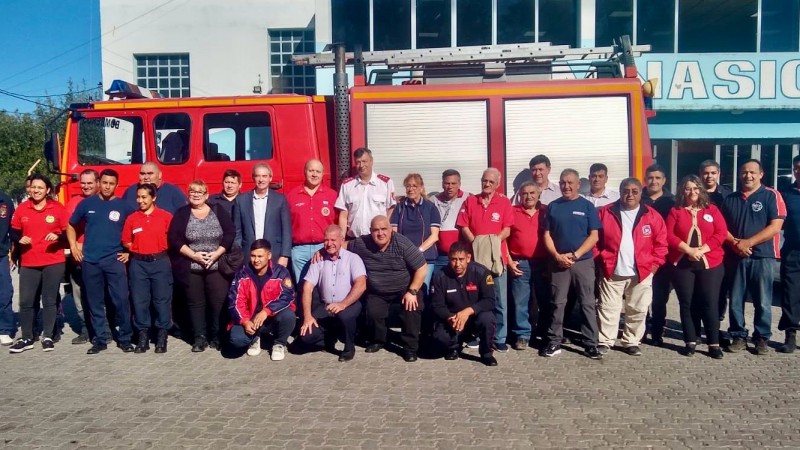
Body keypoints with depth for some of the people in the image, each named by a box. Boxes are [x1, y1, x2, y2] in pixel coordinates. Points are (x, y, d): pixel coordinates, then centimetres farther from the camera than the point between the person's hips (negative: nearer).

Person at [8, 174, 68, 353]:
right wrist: (19, 239, -9)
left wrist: (58, 237, -19)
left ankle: (47, 337, 17)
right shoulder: (22, 209, 3)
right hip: (28, 263, 2)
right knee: (26, 301, 3)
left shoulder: (58, 208, -3)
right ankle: (26, 338, 16)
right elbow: (14, 232, 12)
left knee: (49, 300, 6)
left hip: (54, 262, -2)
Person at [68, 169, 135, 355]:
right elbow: (71, 226, 19)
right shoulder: (87, 203, 6)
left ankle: (124, 338, 5)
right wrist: (73, 246, 8)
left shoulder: (123, 206, 2)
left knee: (121, 300, -6)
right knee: (95, 303, 7)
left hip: (114, 260, -2)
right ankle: (100, 339, 16)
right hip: (90, 261, 2)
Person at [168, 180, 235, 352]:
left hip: (217, 266, 0)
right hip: (190, 268, 0)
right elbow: (173, 238, -3)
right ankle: (200, 337, 15)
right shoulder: (181, 213, 5)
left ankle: (217, 337, 10)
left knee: (218, 301, -2)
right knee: (195, 302, 5)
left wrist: (217, 253, -12)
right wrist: (193, 255, -13)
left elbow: (230, 233, 0)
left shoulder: (218, 210, 6)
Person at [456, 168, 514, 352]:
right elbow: (464, 226, 3)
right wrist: (475, 243, -11)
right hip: (475, 255, 1)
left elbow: (507, 230, -1)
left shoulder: (504, 202, 4)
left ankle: (500, 339, 9)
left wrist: (493, 241, -16)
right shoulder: (470, 201, 9)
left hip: (497, 256, -1)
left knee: (500, 301, 1)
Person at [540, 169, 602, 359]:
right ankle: (554, 342, 12)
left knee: (587, 304, 2)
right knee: (557, 303, 5)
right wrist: (557, 256, -9)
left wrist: (575, 255, -11)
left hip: (583, 262, -1)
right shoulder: (553, 206, 7)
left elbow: (594, 236, -2)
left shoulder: (587, 206, 3)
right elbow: (547, 234, 5)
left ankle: (591, 344, 8)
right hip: (559, 262, 1)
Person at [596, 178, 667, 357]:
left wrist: (654, 264, -2)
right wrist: (600, 260, -1)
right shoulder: (605, 213, -1)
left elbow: (661, 242, 4)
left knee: (638, 310, 9)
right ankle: (605, 341, 14)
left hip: (641, 273, 1)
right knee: (608, 308, 3)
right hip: (611, 272, -1)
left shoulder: (652, 216, 1)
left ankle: (631, 342, 22)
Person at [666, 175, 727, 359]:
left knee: (709, 303, -2)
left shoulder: (712, 209, 7)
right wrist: (688, 249, -15)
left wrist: (703, 249, -13)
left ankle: (714, 344, 6)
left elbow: (721, 233, -2)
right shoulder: (675, 211, 6)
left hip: (710, 263, 0)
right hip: (682, 264, 1)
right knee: (687, 304, 5)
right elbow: (669, 235, -3)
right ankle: (690, 342, 12)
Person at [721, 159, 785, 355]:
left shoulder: (771, 195, -1)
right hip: (736, 257, 3)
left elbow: (775, 226, -10)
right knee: (735, 300, 6)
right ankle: (738, 337, 16)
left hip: (762, 257, -3)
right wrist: (734, 243, -8)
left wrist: (748, 242, -14)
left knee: (762, 302, 3)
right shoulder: (730, 199, 12)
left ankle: (762, 338, 14)